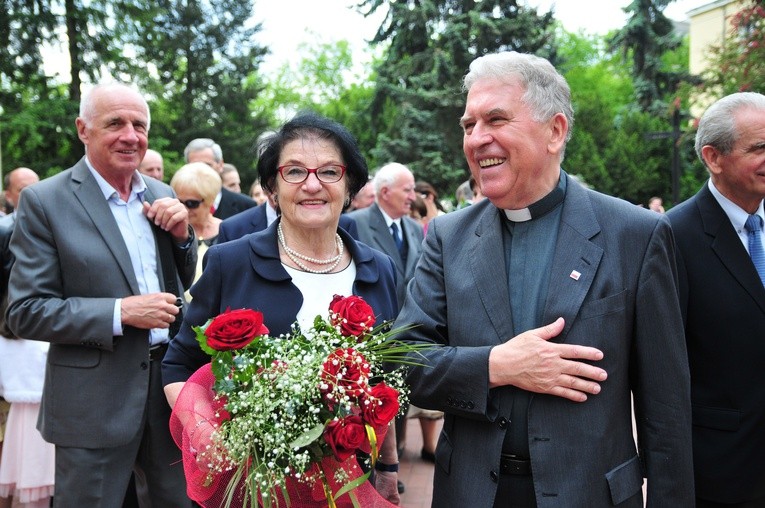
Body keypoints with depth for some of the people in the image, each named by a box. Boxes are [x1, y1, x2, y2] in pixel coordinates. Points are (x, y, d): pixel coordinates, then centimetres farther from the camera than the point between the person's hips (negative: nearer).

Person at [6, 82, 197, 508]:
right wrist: (120, 312, -21)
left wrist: (182, 234, -6)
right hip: (95, 400, -5)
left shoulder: (162, 196, 7)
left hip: (171, 381, 5)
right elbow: (25, 312, -11)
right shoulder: (44, 201, -9)